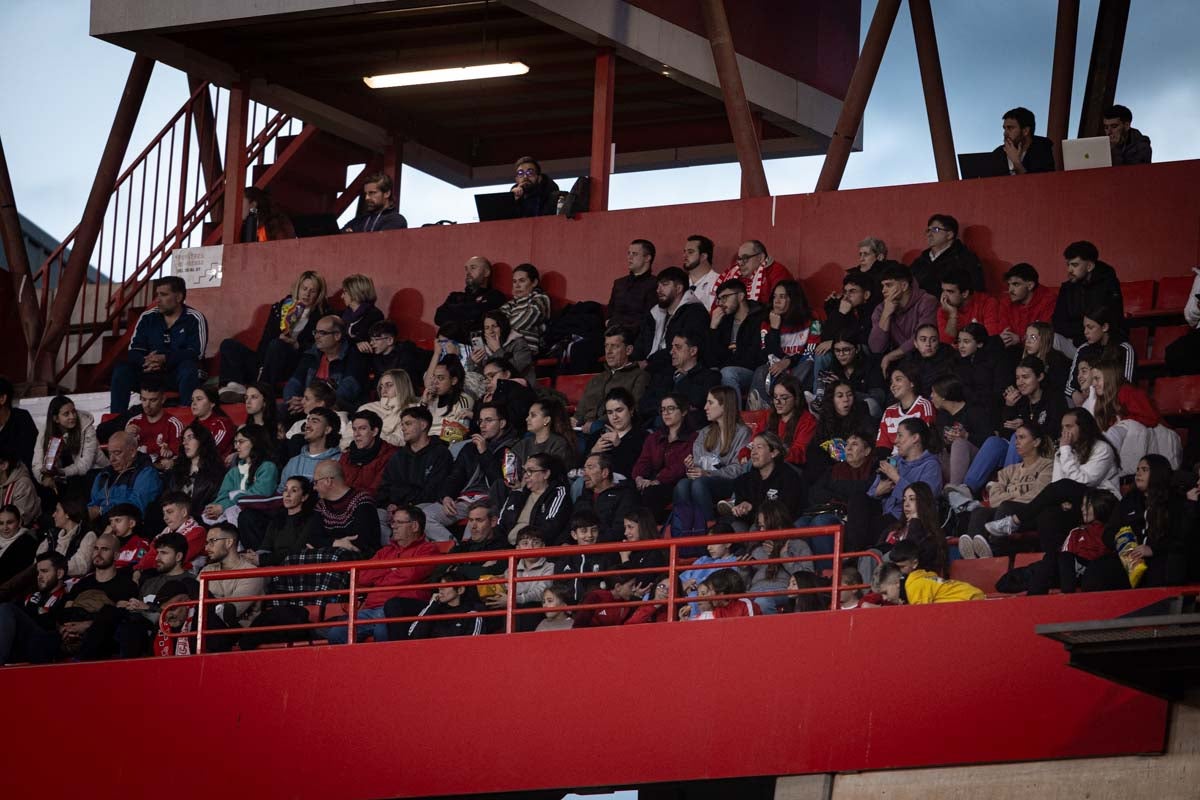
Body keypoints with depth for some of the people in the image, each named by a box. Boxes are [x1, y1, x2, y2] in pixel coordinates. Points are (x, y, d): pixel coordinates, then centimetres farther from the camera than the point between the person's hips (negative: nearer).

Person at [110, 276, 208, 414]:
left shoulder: (194, 319, -5)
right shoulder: (148, 318, 7)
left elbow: (196, 353, -16)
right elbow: (134, 350, 3)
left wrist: (165, 359, -28)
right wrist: (146, 361, -22)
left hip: (180, 373, -4)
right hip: (150, 372, 4)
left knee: (188, 367, -37)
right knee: (122, 368, -19)